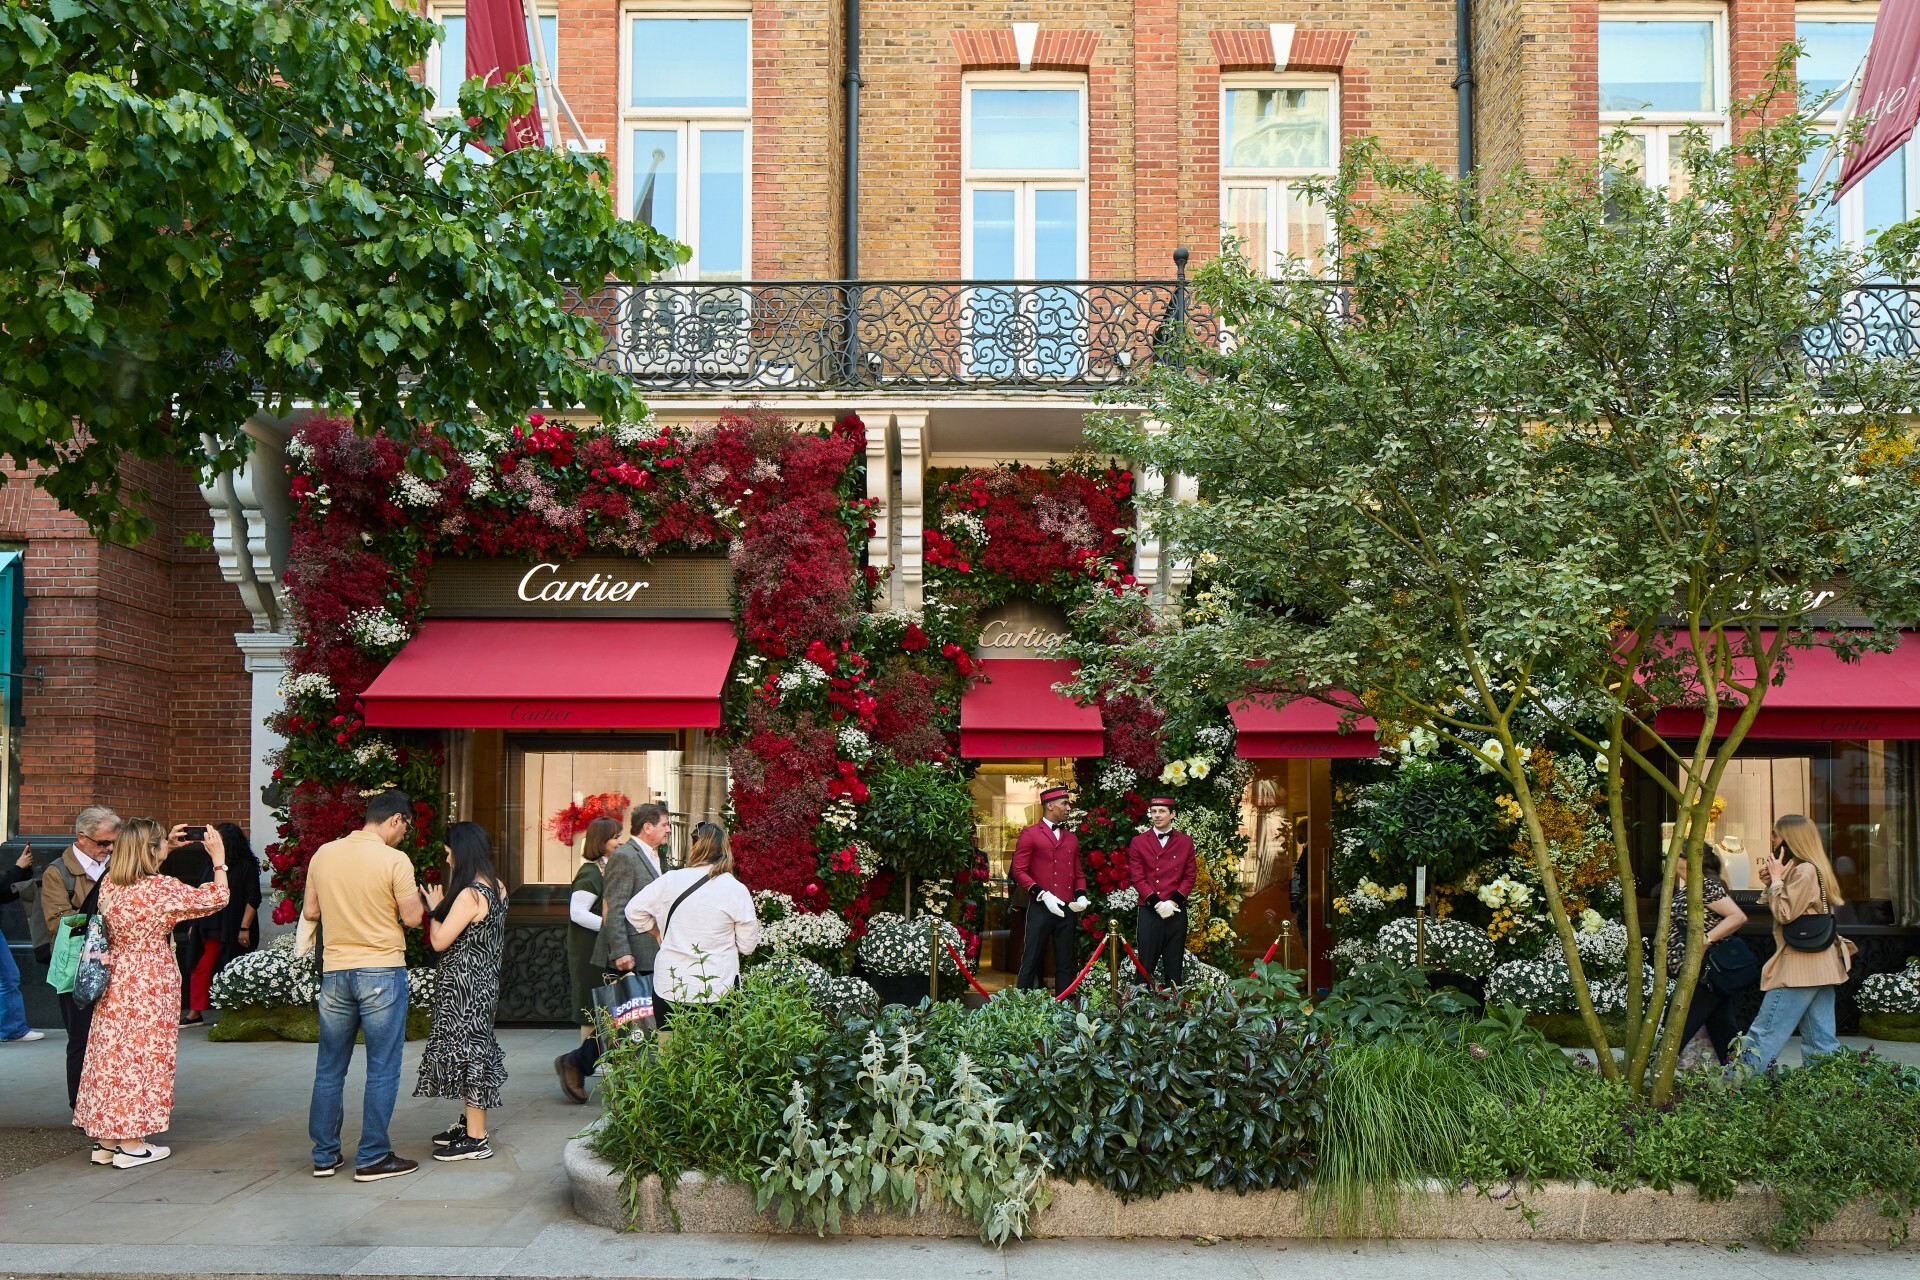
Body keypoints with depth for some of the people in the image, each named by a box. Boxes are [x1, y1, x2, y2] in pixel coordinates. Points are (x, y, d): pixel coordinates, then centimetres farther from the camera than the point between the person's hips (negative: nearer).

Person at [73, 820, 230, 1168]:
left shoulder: (109, 885, 1)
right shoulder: (162, 888, -19)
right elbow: (217, 898, -10)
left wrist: (167, 848, 23)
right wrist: (218, 858, 0)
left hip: (114, 980, 7)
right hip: (150, 982, -6)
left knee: (113, 1054, 12)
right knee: (143, 1054, 2)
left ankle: (106, 1139, 19)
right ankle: (131, 1145, 8)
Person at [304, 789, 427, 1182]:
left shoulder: (323, 854, 4)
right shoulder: (394, 860, -12)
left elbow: (310, 912, 11)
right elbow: (412, 917, -9)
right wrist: (418, 897, 10)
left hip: (334, 971, 5)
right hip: (382, 971, -5)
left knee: (329, 1068, 13)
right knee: (382, 1070, 3)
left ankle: (324, 1156, 18)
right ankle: (372, 1158, 5)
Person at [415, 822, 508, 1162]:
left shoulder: (470, 894, -21)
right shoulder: (496, 888, 8)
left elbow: (440, 941, -19)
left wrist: (435, 909, -4)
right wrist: (444, 905, 12)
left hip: (464, 987, -10)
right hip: (482, 982, 10)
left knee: (466, 1050, -4)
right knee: (474, 1048, 18)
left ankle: (476, 1139, 0)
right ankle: (471, 1123, 29)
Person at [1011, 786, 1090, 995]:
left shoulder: (1072, 839, 17)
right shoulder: (1030, 834, 0)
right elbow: (1019, 871, -5)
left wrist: (1081, 896, 1)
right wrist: (1043, 895, -15)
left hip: (1068, 909, 5)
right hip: (1039, 908, -5)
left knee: (1065, 964, 7)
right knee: (1030, 962, -4)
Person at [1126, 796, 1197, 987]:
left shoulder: (1186, 841, 7)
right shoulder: (1138, 842, 4)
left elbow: (1190, 876, 4)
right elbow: (1138, 878, -1)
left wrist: (1173, 902, -9)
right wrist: (1156, 903, -13)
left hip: (1176, 911, 1)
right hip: (1149, 912, -1)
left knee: (1174, 965, 6)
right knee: (1145, 965, 0)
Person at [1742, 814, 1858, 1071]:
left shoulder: (1805, 871, -13)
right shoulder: (1815, 870, 19)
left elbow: (1784, 914, -16)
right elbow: (1786, 910, 19)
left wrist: (1776, 879, -6)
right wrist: (1771, 882, 7)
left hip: (1799, 966, -10)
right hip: (1820, 968, 10)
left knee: (1766, 1033, -10)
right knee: (1821, 1040, 8)